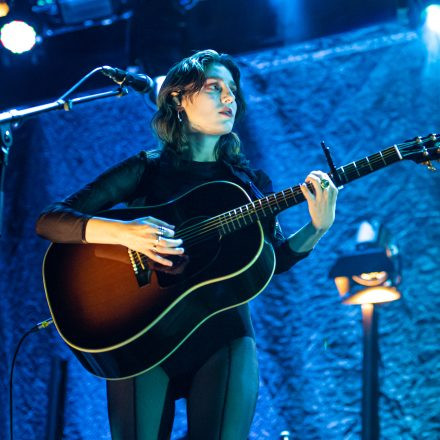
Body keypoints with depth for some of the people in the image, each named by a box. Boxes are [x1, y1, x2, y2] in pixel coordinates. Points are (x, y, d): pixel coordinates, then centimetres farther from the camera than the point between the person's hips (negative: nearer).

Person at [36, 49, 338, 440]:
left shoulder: (251, 182, 17)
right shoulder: (146, 170, 7)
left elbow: (276, 259, 6)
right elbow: (48, 222, -1)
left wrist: (318, 227, -12)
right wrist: (122, 232, -18)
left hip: (223, 328, 2)